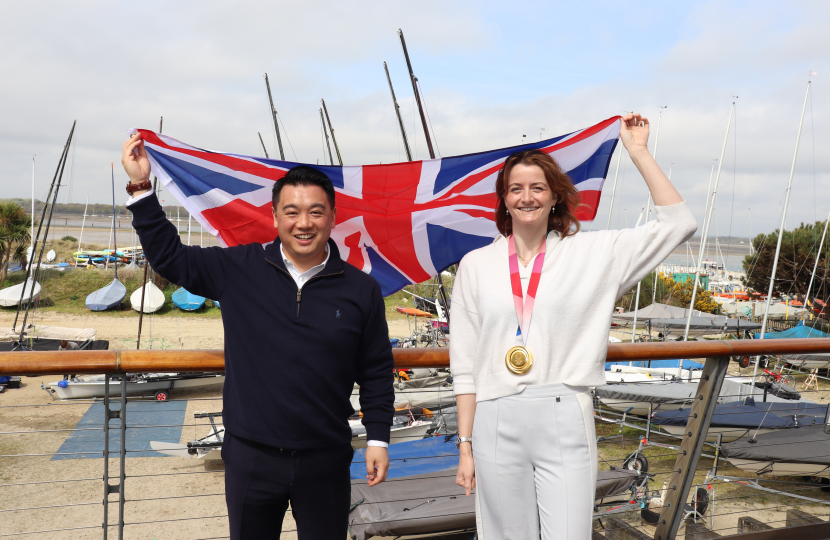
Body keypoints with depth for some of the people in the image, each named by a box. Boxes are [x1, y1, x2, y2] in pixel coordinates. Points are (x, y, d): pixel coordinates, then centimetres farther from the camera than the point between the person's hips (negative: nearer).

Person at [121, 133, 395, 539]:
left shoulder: (362, 291, -3)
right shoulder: (238, 270, -3)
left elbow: (376, 373, 3)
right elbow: (169, 257, 3)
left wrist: (378, 438, 1)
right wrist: (141, 188, -4)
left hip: (325, 462, 0)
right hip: (250, 459, 1)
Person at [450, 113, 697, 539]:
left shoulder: (592, 253, 5)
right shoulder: (476, 265, 6)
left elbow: (677, 223, 1)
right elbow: (465, 365, 7)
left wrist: (637, 151, -1)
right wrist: (465, 446, 4)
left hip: (564, 421, -1)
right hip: (497, 424, 1)